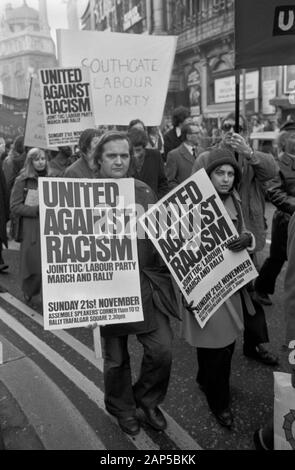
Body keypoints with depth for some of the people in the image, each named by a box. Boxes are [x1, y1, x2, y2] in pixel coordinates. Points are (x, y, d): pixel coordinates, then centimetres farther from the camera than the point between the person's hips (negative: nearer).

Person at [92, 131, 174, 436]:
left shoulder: (144, 190, 5)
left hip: (145, 283, 3)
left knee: (162, 348, 2)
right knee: (115, 357, 13)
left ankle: (147, 398, 33)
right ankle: (122, 408, 42)